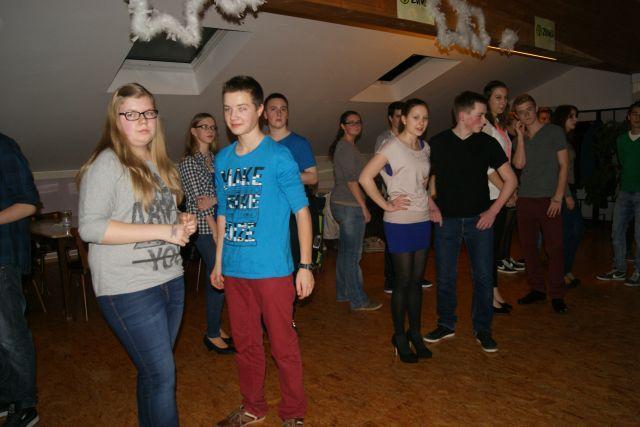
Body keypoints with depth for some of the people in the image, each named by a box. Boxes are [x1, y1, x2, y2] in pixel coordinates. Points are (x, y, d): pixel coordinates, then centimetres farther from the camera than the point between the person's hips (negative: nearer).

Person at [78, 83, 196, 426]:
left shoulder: (159, 164, 14)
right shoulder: (106, 164, -11)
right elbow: (90, 227, -20)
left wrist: (181, 223, 2)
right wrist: (163, 231, -22)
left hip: (171, 280, 8)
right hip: (129, 290, -7)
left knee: (154, 370, 18)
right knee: (162, 375, -2)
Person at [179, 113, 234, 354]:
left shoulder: (216, 159, 15)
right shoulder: (189, 162, -6)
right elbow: (199, 200, -11)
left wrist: (214, 199, -12)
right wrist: (215, 230, -14)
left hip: (221, 225, 7)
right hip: (205, 229, -6)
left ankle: (216, 327, 26)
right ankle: (212, 335, 9)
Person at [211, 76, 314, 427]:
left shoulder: (278, 156, -8)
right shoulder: (223, 159, 8)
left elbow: (302, 211, -7)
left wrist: (305, 266, -10)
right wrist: (218, 261, 16)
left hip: (272, 270, -5)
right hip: (234, 271, 5)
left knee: (283, 345, 7)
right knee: (245, 344, 17)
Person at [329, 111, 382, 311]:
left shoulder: (343, 146, 17)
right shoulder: (346, 147, -13)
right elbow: (351, 180, -19)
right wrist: (364, 207, -14)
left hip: (340, 203, 10)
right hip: (350, 206, -10)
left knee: (344, 251, 17)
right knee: (353, 254, -3)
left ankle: (343, 293, 28)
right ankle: (358, 300, 6)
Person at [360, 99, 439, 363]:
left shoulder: (424, 147, 10)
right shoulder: (392, 148, -11)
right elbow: (365, 178, -16)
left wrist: (429, 202, 9)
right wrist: (386, 205, -15)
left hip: (423, 220, 6)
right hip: (400, 223, -6)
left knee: (416, 280, 13)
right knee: (403, 282, 2)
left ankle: (415, 333, 27)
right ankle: (399, 336, 18)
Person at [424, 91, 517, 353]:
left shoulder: (487, 143, 0)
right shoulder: (438, 143, -2)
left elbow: (510, 180, 4)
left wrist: (493, 210, -4)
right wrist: (431, 204, -5)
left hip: (479, 220, 1)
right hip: (447, 220, 0)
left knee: (483, 277, 4)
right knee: (445, 277, 8)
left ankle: (482, 329, 21)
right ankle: (446, 325, 26)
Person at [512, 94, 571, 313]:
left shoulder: (554, 132, 2)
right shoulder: (520, 138, 13)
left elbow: (564, 165, -2)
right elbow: (519, 164, -4)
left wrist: (558, 197, -10)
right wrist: (521, 136, -4)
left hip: (549, 199, -4)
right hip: (525, 199, 4)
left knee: (554, 247, -3)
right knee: (528, 246, 8)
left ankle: (557, 295, 6)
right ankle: (537, 289, 20)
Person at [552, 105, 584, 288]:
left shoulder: (567, 139, 16)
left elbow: (569, 168, 15)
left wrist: (571, 193, 11)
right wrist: (567, 195, -17)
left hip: (569, 189, 9)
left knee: (578, 229, 11)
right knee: (566, 232, -4)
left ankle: (566, 270, 21)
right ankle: (563, 274, 8)